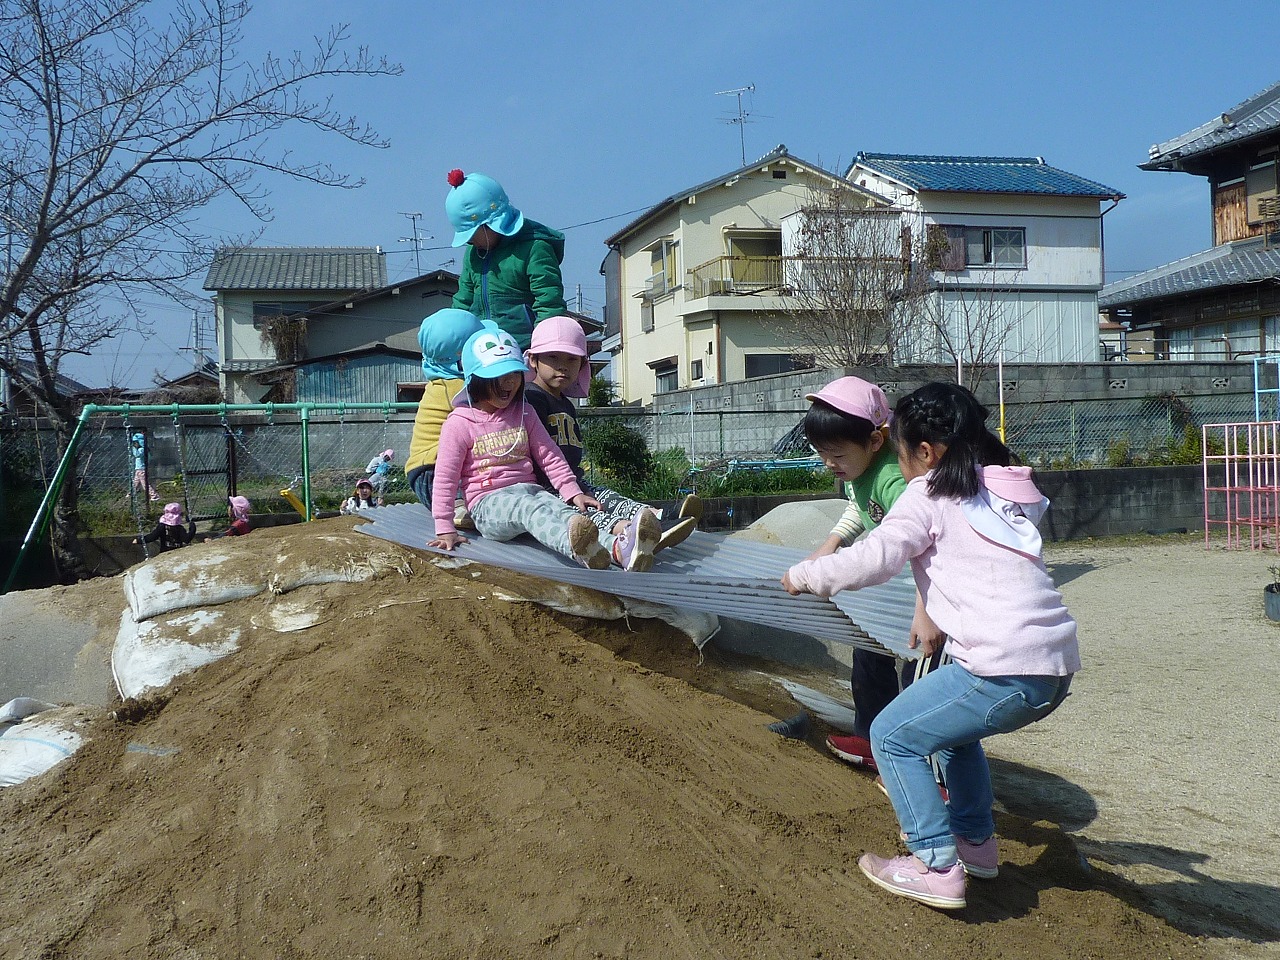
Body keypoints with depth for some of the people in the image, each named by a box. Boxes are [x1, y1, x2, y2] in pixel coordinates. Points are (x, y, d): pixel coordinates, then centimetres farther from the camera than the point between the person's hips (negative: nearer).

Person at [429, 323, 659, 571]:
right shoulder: (459, 423, 0)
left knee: (564, 512, -30)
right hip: (489, 503, -5)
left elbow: (549, 456, 15)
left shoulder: (524, 414, 16)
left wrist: (573, 492, 2)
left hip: (531, 491, 5)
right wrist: (445, 529, -9)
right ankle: (577, 549, -74)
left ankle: (620, 549, -62)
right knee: (530, 509, -39)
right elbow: (445, 478, -2)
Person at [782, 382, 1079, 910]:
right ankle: (976, 840, 35)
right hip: (1057, 667, 9)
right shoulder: (1002, 491, 20)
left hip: (1006, 668, -9)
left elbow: (875, 558, -10)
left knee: (891, 735, 5)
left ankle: (936, 865, 5)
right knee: (950, 722, 31)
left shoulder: (930, 494, -3)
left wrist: (804, 575, 2)